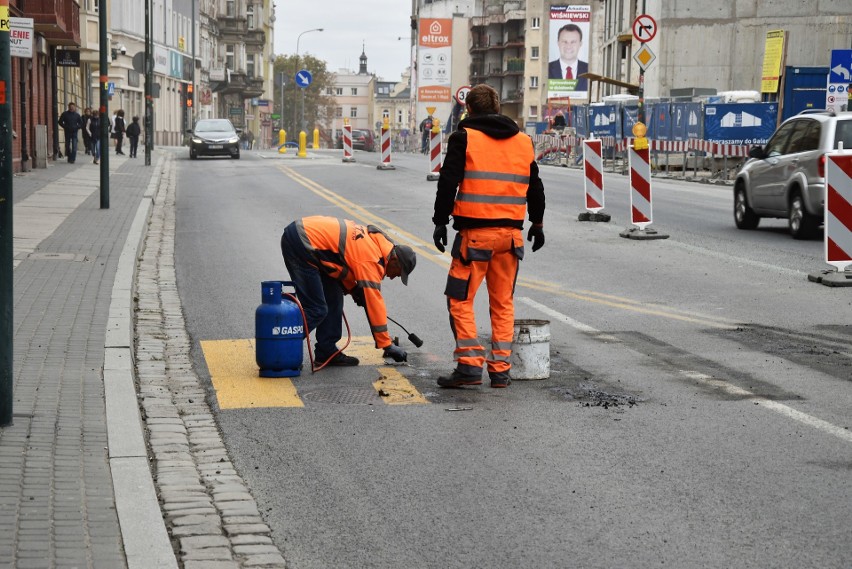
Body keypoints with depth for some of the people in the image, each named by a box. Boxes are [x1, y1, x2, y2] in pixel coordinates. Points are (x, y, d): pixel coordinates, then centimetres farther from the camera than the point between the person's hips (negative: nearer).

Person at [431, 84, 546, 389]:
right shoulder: (523, 141, 12)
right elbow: (535, 187, 19)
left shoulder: (464, 138, -3)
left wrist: (441, 221, -1)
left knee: (460, 300, 2)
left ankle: (470, 365, -7)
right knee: (503, 303, 11)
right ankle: (500, 369, 11)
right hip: (511, 233, 5)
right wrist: (537, 223, 29)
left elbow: (448, 183, -8)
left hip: (475, 232, -5)